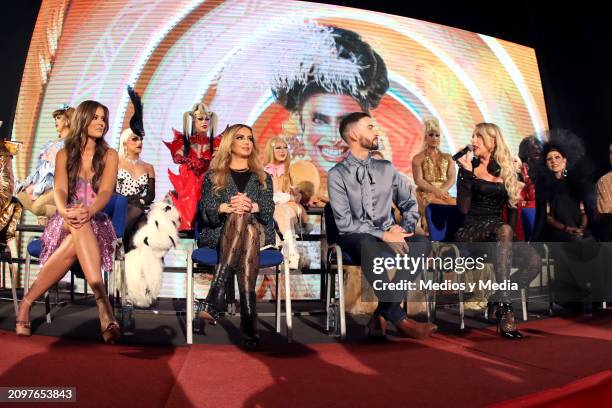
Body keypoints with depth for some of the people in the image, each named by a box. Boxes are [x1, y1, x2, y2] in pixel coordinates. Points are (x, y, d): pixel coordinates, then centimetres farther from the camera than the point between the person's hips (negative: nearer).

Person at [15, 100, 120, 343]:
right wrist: (64, 211, -33)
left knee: (72, 247, -35)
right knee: (79, 226, -37)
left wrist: (89, 211, -34)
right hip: (66, 222, 0)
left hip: (96, 223, 1)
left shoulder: (109, 155, 7)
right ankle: (103, 304, -47)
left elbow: (106, 192, -10)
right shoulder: (65, 154, 10)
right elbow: (59, 189, -8)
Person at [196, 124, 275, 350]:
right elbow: (206, 211, 2)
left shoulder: (262, 178, 24)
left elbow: (268, 210, 5)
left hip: (258, 234, 1)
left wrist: (251, 206, -19)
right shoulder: (213, 176, 20)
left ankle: (214, 301, -48)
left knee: (242, 219, -35)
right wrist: (228, 207, -19)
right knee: (240, 218, -37)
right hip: (219, 235, -1)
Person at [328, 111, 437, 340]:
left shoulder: (386, 169, 13)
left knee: (421, 244, -26)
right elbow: (345, 222, -12)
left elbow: (410, 203, 15)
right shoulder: (337, 174, -3)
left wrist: (404, 229, -5)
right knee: (369, 244, -39)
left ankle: (382, 313, -20)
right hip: (356, 240, -4)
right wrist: (383, 235, -19)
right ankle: (399, 319, -29)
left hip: (388, 237, 4)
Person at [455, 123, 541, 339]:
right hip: (471, 230, -4)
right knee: (504, 231, -38)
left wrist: (512, 233, -1)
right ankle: (504, 310, -40)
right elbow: (463, 208, -4)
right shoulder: (469, 167, 4)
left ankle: (497, 301, -11)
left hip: (498, 230, 4)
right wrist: (467, 174, -11)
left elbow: (511, 207, 15)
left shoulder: (506, 170, 14)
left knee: (534, 261, -24)